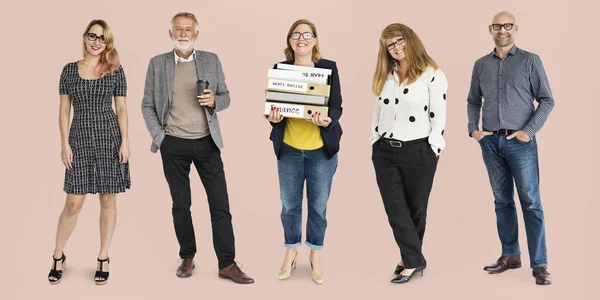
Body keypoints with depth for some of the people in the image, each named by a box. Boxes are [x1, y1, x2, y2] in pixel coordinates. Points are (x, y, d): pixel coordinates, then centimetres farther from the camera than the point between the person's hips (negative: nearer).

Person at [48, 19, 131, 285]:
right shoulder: (69, 70, 5)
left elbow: (121, 108, 4)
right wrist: (65, 143, -2)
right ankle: (58, 256, 17)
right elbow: (64, 110, 5)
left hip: (109, 137, 0)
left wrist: (125, 141, -4)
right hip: (80, 138, 0)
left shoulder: (115, 70, 3)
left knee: (108, 199, 5)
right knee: (73, 203, 0)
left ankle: (103, 258, 17)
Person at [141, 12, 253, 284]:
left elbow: (225, 97, 9)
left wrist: (214, 101, -14)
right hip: (173, 145, 0)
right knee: (181, 205, 9)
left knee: (220, 205, -3)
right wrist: (158, 136, -5)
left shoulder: (211, 60, 5)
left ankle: (227, 264, 3)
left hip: (206, 142, 0)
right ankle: (187, 258, 23)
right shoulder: (157, 64, 3)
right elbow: (147, 105, 6)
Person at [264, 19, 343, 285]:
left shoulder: (329, 67, -4)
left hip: (321, 149, -1)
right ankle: (291, 252, 30)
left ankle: (315, 255, 26)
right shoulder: (279, 69, 1)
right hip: (289, 148, 1)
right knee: (289, 204, 11)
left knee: (318, 205, 8)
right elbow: (273, 104, 4)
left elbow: (336, 106, -4)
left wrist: (327, 121, -25)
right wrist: (273, 117, -19)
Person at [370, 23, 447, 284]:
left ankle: (411, 259, 18)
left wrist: (431, 152, -10)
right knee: (395, 208, 1)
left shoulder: (432, 75, -7)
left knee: (415, 208, 7)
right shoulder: (385, 76, 12)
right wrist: (375, 143, 13)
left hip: (418, 152, -5)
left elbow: (439, 117, -9)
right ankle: (414, 260, 8)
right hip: (385, 152, 5)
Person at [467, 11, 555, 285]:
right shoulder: (481, 65, 10)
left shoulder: (530, 61, 0)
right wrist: (473, 129, 3)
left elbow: (547, 100, -2)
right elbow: (473, 101, 17)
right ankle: (510, 255, 20)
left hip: (520, 143, -4)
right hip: (490, 142, 4)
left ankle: (539, 264, -2)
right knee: (502, 201, 10)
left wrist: (529, 131, -11)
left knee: (531, 203, -4)